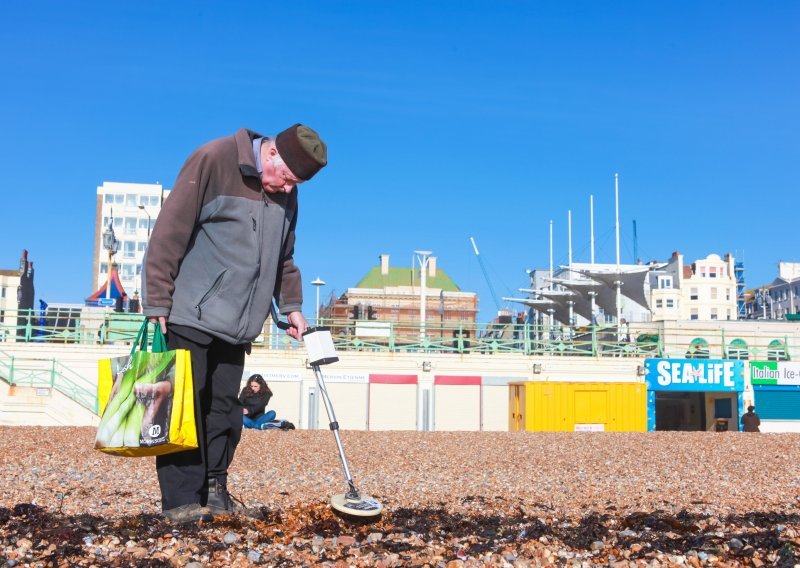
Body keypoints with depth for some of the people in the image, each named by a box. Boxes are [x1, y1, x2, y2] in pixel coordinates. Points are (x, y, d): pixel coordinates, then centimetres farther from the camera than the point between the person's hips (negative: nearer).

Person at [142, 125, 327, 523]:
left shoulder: (285, 194, 9)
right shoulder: (213, 160, -13)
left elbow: (283, 255, 23)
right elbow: (171, 230, -15)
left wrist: (291, 307, 16)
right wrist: (157, 303, -15)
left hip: (236, 323, 7)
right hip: (189, 315, -6)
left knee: (224, 409, 7)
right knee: (184, 407, -5)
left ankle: (214, 490, 18)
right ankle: (180, 500, 1)